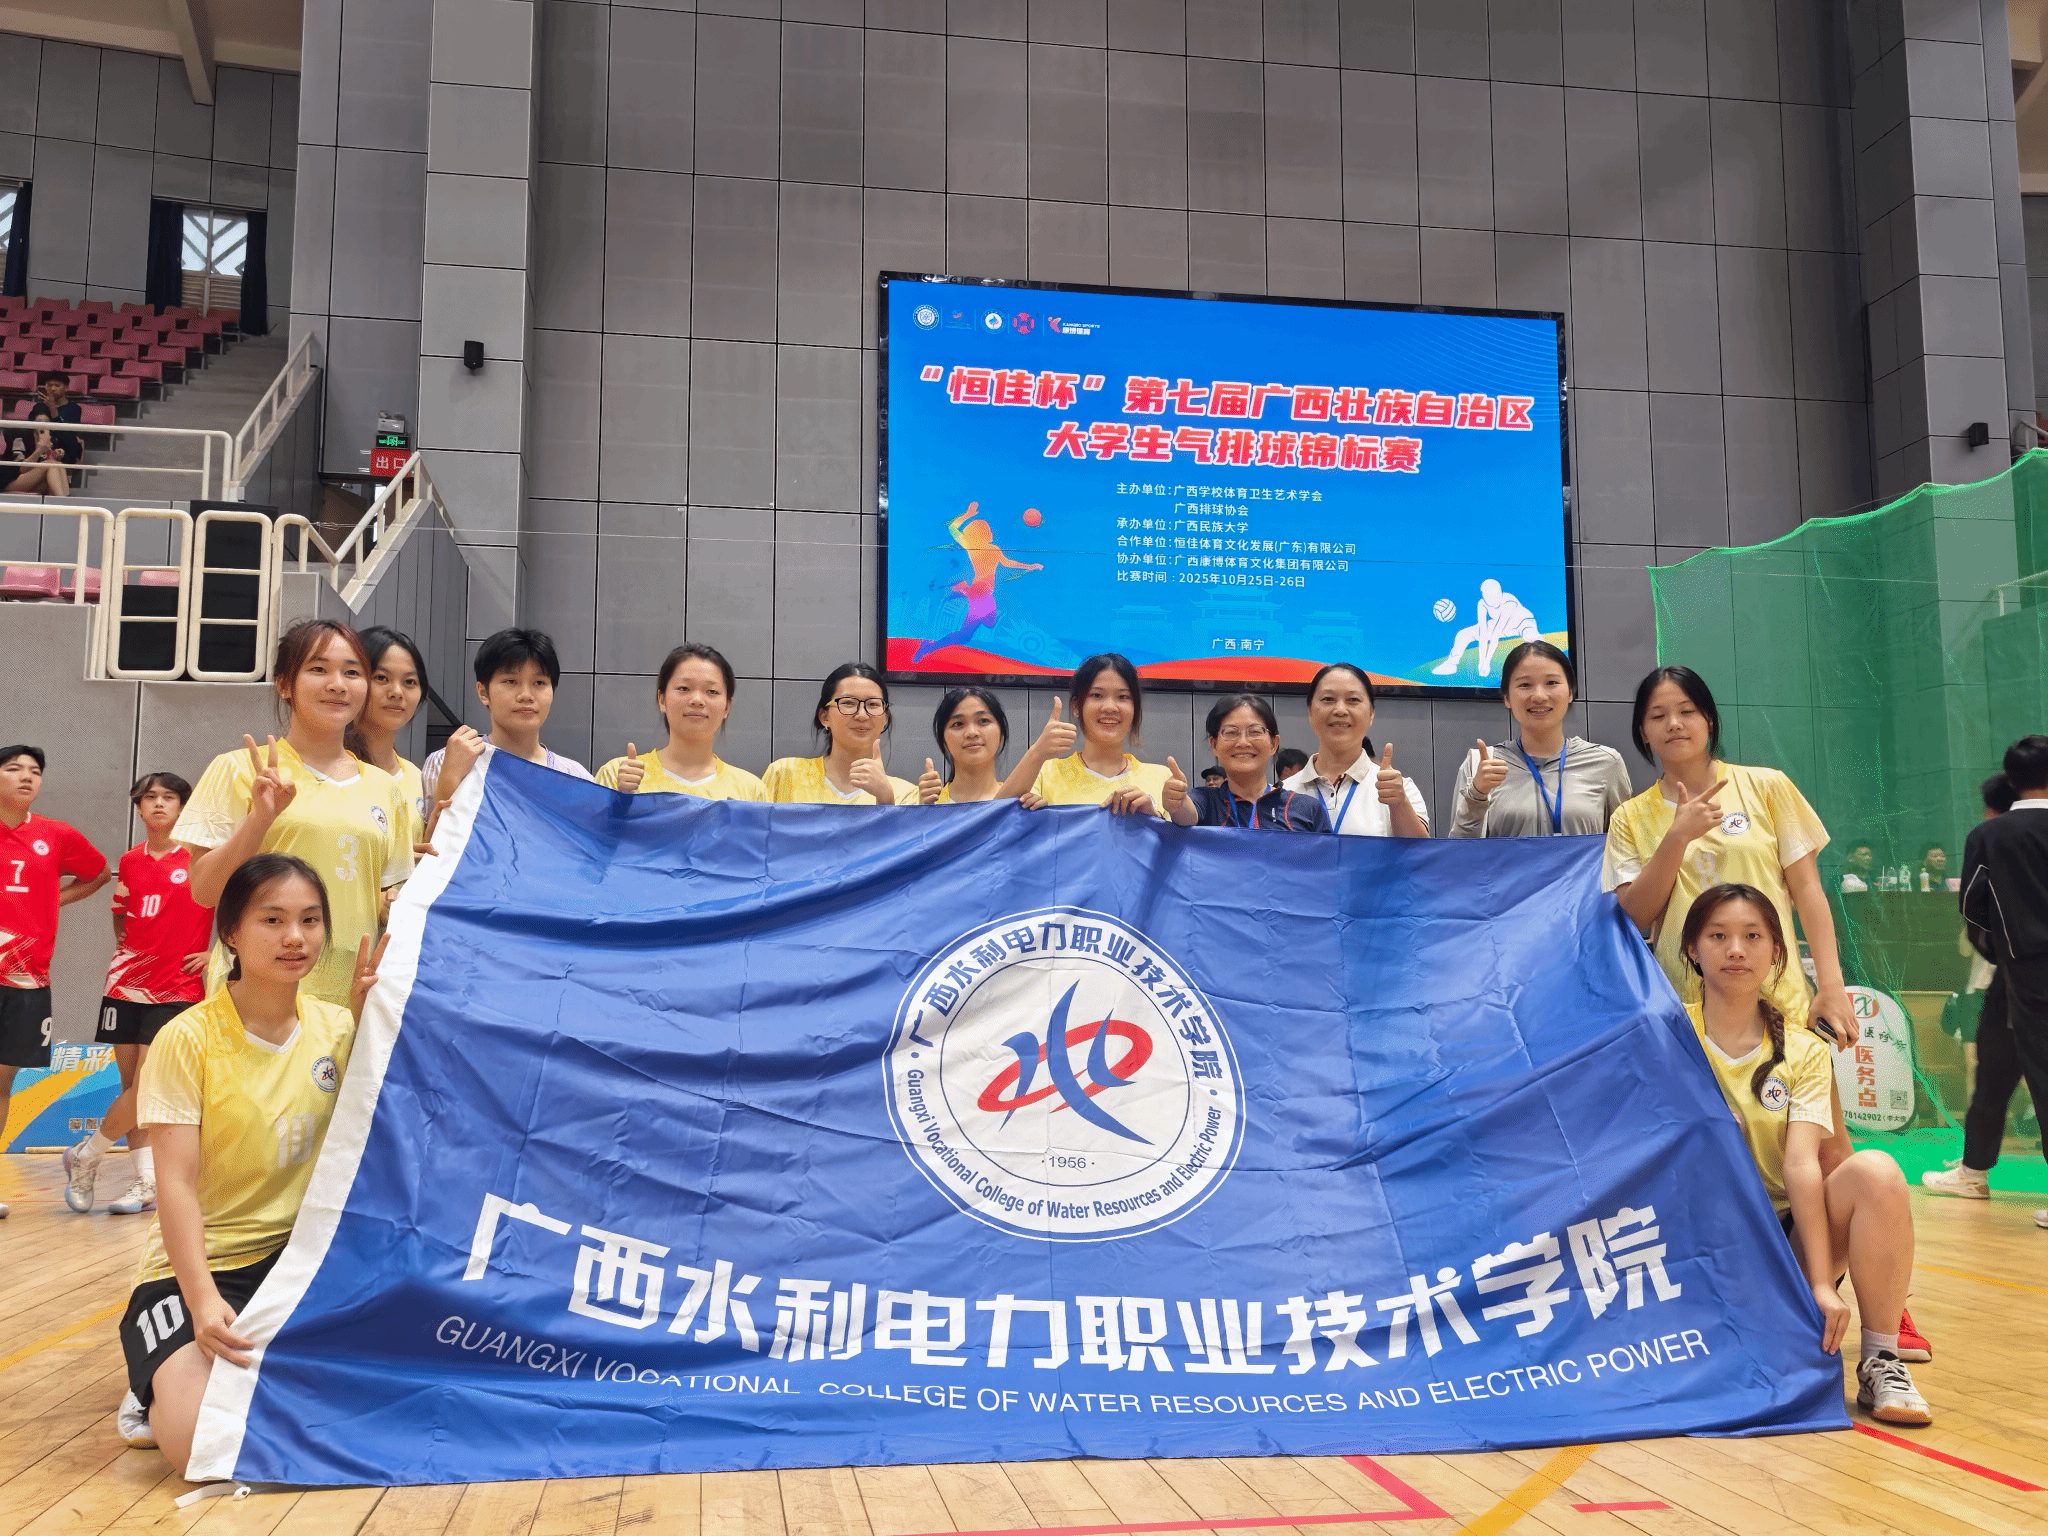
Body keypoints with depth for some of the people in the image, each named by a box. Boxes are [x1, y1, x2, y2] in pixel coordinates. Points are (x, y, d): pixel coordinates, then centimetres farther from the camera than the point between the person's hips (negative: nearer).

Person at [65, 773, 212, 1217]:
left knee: (146, 1086, -10)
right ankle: (148, 1181, 12)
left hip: (177, 989, -5)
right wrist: (123, 945, 11)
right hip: (128, 984, 5)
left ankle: (85, 1156, 11)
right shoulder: (130, 861, 9)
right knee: (130, 1086, 5)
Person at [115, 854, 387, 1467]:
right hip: (199, 1262, -5)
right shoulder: (189, 1038, -12)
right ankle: (161, 1388, 8)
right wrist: (203, 1300, -28)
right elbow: (177, 1184, -15)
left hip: (302, 1253, 5)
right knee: (203, 1444, -25)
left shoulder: (334, 1026, 2)